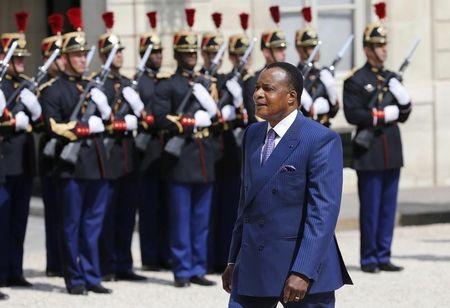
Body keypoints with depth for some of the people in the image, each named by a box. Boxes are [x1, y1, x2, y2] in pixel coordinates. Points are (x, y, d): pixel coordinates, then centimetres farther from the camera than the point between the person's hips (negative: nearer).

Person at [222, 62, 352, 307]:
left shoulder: (322, 140, -12)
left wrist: (302, 272, -25)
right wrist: (233, 260, 18)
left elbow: (323, 212, -18)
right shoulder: (253, 135, 13)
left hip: (303, 267, -6)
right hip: (252, 268, 7)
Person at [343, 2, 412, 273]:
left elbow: (404, 115, 15)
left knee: (388, 208, 7)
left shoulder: (392, 78, 15)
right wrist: (384, 115, -13)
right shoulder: (356, 81, -4)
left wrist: (404, 101, -6)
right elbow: (353, 114, -14)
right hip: (370, 153, -6)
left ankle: (384, 256, 11)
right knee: (371, 208, -3)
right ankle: (369, 259, 3)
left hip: (392, 153, 6)